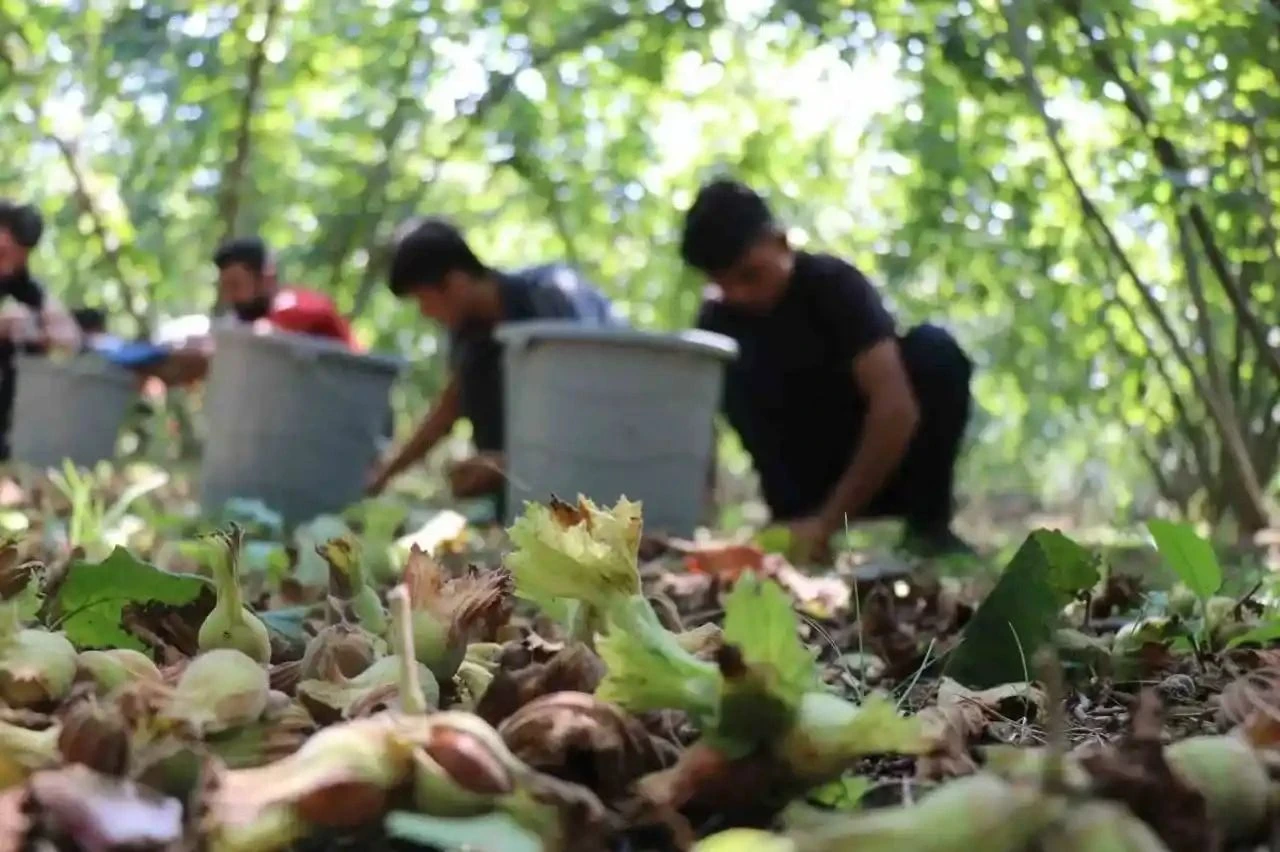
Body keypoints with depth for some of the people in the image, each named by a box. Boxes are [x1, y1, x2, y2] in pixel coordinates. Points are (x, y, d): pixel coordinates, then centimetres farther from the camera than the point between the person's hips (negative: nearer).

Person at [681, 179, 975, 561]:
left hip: (888, 461, -2)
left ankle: (928, 527, -18)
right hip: (818, 476, 2)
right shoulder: (717, 321, -9)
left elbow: (898, 408, -32)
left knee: (934, 350, -28)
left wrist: (828, 522, -37)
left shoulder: (836, 283, -21)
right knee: (733, 374, -20)